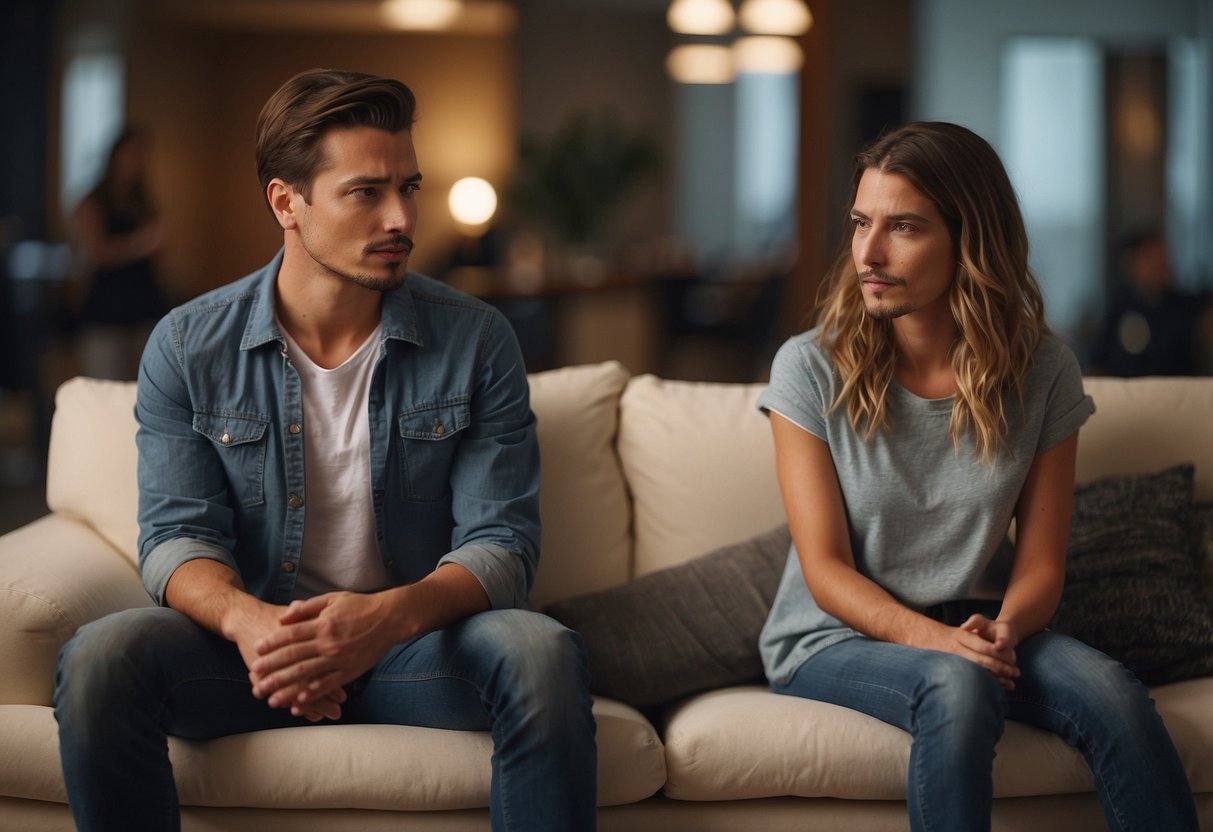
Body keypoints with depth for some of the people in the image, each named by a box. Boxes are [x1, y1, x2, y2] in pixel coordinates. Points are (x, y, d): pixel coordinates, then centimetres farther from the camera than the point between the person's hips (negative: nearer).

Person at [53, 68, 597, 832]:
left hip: (417, 644, 0)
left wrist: (387, 617, -31)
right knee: (102, 656, -29)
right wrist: (245, 620, -30)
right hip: (256, 645, 1)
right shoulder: (188, 347, 0)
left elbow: (501, 540, -8)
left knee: (544, 652, -32)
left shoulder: (477, 341, -2)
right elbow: (177, 533, -5)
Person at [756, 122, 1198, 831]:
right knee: (957, 685, -36)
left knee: (1112, 692, -28)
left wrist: (1004, 628, -22)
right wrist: (933, 637, -26)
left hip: (977, 627, 3)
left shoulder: (1042, 371, -3)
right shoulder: (812, 368, -9)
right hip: (836, 637, -2)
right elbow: (826, 568, -10)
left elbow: (1041, 560, 0)